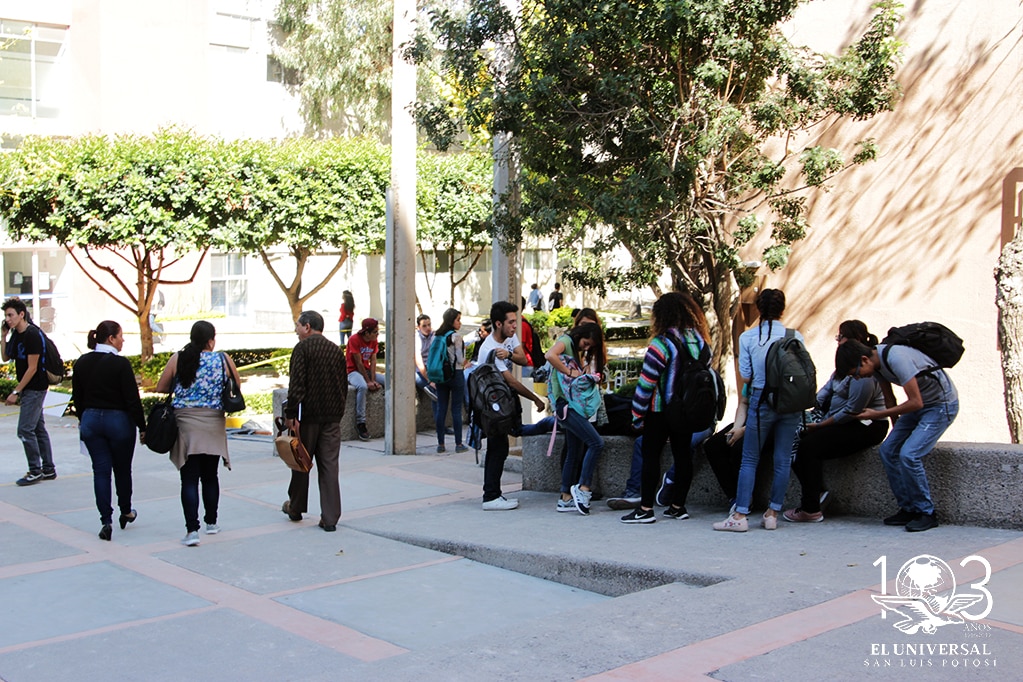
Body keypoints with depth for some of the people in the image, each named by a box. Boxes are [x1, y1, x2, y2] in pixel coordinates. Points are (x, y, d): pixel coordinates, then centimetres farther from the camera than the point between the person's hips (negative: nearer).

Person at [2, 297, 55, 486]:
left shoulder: (33, 335, -18)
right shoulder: (16, 334, 10)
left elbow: (32, 368, -19)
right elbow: (5, 357, 14)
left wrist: (16, 392, -17)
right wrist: (4, 336, 3)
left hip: (35, 388, -9)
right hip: (29, 389, 9)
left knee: (25, 430, -8)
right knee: (39, 429, 12)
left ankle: (35, 471, 0)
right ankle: (48, 469, 18)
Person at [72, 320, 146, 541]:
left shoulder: (81, 363, 2)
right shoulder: (120, 364, -15)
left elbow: (77, 398, 10)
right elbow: (132, 399, -15)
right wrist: (142, 427, -8)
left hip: (91, 421, 4)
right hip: (119, 421, -4)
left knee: (101, 470, 5)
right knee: (122, 469, 14)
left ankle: (106, 520, -3)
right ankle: (126, 512, 30)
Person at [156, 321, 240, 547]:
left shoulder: (178, 359, -3)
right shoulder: (223, 359, -3)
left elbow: (160, 389, 3)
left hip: (186, 424, -1)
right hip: (214, 425, 1)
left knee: (189, 479, -1)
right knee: (210, 476, 16)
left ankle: (192, 529, -8)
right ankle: (211, 523, 27)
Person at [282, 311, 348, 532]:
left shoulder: (302, 348, -8)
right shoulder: (336, 350, 10)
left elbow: (296, 385, -14)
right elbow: (344, 385, 13)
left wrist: (290, 414, -12)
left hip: (308, 414, -4)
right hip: (333, 417, 5)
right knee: (329, 466, 4)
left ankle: (295, 508, 27)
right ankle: (330, 518, 1)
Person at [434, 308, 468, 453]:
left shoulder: (436, 336, 6)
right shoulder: (456, 336, -11)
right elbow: (460, 360, -11)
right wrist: (465, 361, 9)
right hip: (455, 374, -5)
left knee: (441, 408, 7)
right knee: (456, 409, 0)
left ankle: (440, 444, 9)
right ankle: (458, 444, 3)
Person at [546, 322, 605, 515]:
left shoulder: (577, 352, 21)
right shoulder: (566, 341, -7)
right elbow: (550, 355, -27)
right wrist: (570, 372, -20)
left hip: (575, 406, 10)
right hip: (565, 404, -10)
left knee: (574, 454, 11)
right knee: (596, 443, -18)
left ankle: (566, 499, 16)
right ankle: (583, 487, -12)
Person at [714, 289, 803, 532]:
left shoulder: (747, 337, -3)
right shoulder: (795, 337, 0)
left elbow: (745, 377, -2)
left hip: (761, 401, -2)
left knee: (749, 460, 3)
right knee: (782, 460, 8)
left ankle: (740, 516, 0)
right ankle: (772, 514, 12)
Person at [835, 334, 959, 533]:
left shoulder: (896, 359, -30)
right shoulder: (877, 362, -3)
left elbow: (915, 402, -28)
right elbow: (889, 398, 11)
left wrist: (877, 415, -23)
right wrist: (897, 432, 17)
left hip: (941, 405, -9)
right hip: (919, 404, 9)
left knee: (909, 454, -20)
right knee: (888, 450, 2)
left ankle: (927, 513, -6)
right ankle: (908, 509, 10)